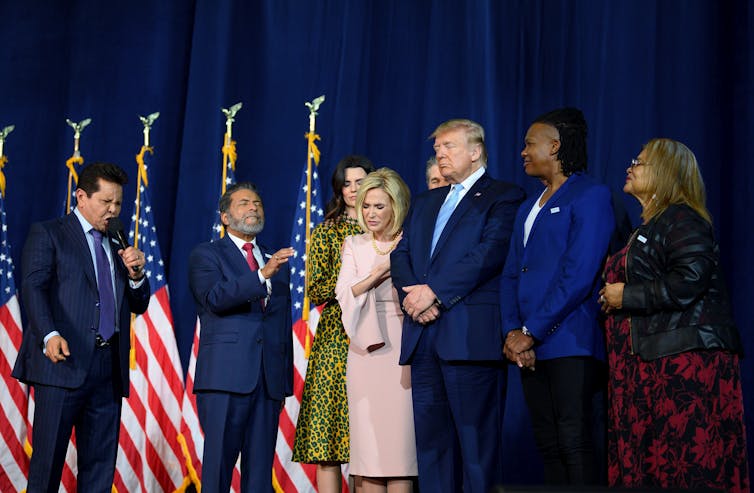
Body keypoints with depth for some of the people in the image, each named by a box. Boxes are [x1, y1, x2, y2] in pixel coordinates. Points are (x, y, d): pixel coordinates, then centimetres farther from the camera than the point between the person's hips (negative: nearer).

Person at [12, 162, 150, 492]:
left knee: (101, 466, 4)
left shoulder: (116, 249, 23)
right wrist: (49, 335, -24)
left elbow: (139, 305, 22)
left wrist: (136, 274, 1)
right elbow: (33, 288, -8)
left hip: (108, 370, 6)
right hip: (63, 363, -6)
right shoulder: (47, 234, 6)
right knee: (47, 461, -4)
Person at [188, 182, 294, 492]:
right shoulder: (206, 255, 7)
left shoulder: (276, 261, 21)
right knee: (218, 465, -4)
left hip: (269, 381, 4)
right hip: (225, 377, -4)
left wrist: (285, 383, 13)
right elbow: (215, 298, -13)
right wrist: (262, 275, -24)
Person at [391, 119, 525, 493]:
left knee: (477, 439, -5)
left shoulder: (503, 196, 2)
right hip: (424, 336, 7)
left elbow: (490, 253, -12)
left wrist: (434, 291, -15)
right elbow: (401, 254, 16)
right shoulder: (425, 202, 25)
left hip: (470, 335, -7)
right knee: (430, 437, 7)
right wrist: (412, 295, -4)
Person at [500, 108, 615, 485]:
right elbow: (510, 275, 17)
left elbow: (578, 276, -14)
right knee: (548, 447, 8)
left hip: (569, 344, -7)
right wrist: (512, 332, 0)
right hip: (529, 349, 8)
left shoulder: (590, 196, -4)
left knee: (574, 446, -9)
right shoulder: (528, 209, 22)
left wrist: (531, 334, -14)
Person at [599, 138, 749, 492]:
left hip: (684, 358, -10)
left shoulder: (682, 220, -7)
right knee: (645, 460, 6)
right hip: (648, 363, 10)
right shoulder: (646, 228, 23)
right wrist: (611, 288, 11)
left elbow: (689, 281, -22)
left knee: (687, 462, -10)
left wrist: (626, 296, -14)